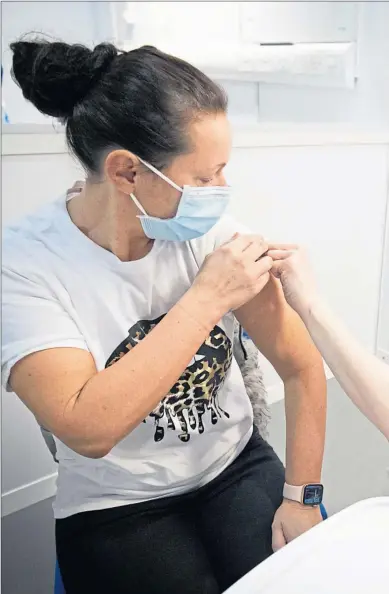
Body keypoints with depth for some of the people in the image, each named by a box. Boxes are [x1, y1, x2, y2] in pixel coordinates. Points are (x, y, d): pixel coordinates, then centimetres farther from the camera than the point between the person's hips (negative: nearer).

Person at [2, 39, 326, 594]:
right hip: (115, 507, -2)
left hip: (238, 466, 3)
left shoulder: (210, 232, -13)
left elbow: (301, 365, -7)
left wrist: (302, 498, -8)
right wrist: (207, 298, -29)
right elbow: (87, 429, -30)